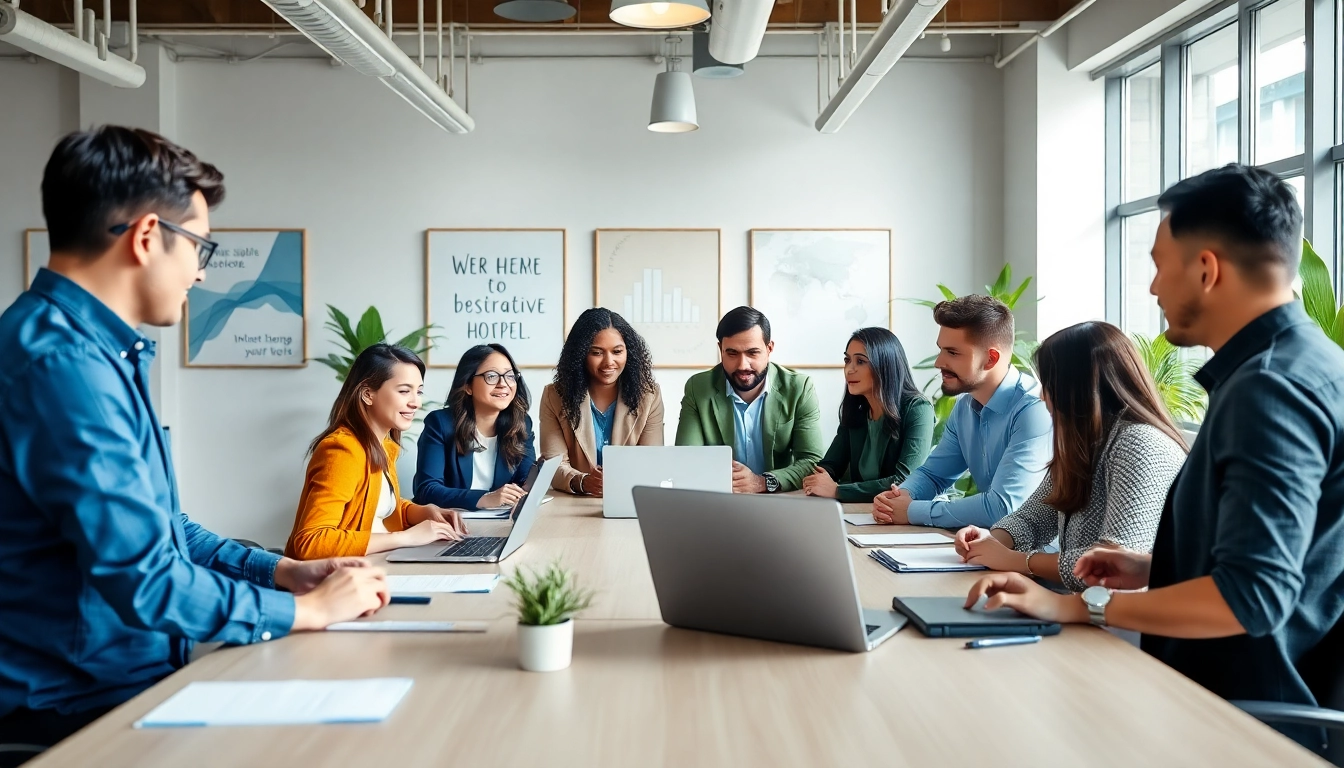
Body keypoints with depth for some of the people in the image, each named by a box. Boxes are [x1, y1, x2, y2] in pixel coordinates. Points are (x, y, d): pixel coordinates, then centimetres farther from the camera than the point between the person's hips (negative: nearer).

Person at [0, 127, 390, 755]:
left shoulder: (103, 350, 12)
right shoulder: (61, 362, -21)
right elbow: (145, 579, -24)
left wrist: (284, 572, 9)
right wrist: (307, 609, -12)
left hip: (135, 677, 9)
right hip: (86, 707, -9)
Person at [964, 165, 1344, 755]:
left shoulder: (1270, 387, -21)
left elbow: (1253, 593, -29)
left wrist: (1078, 606, -22)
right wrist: (1154, 569, 12)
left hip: (1246, 721, -10)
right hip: (1231, 696, 10)